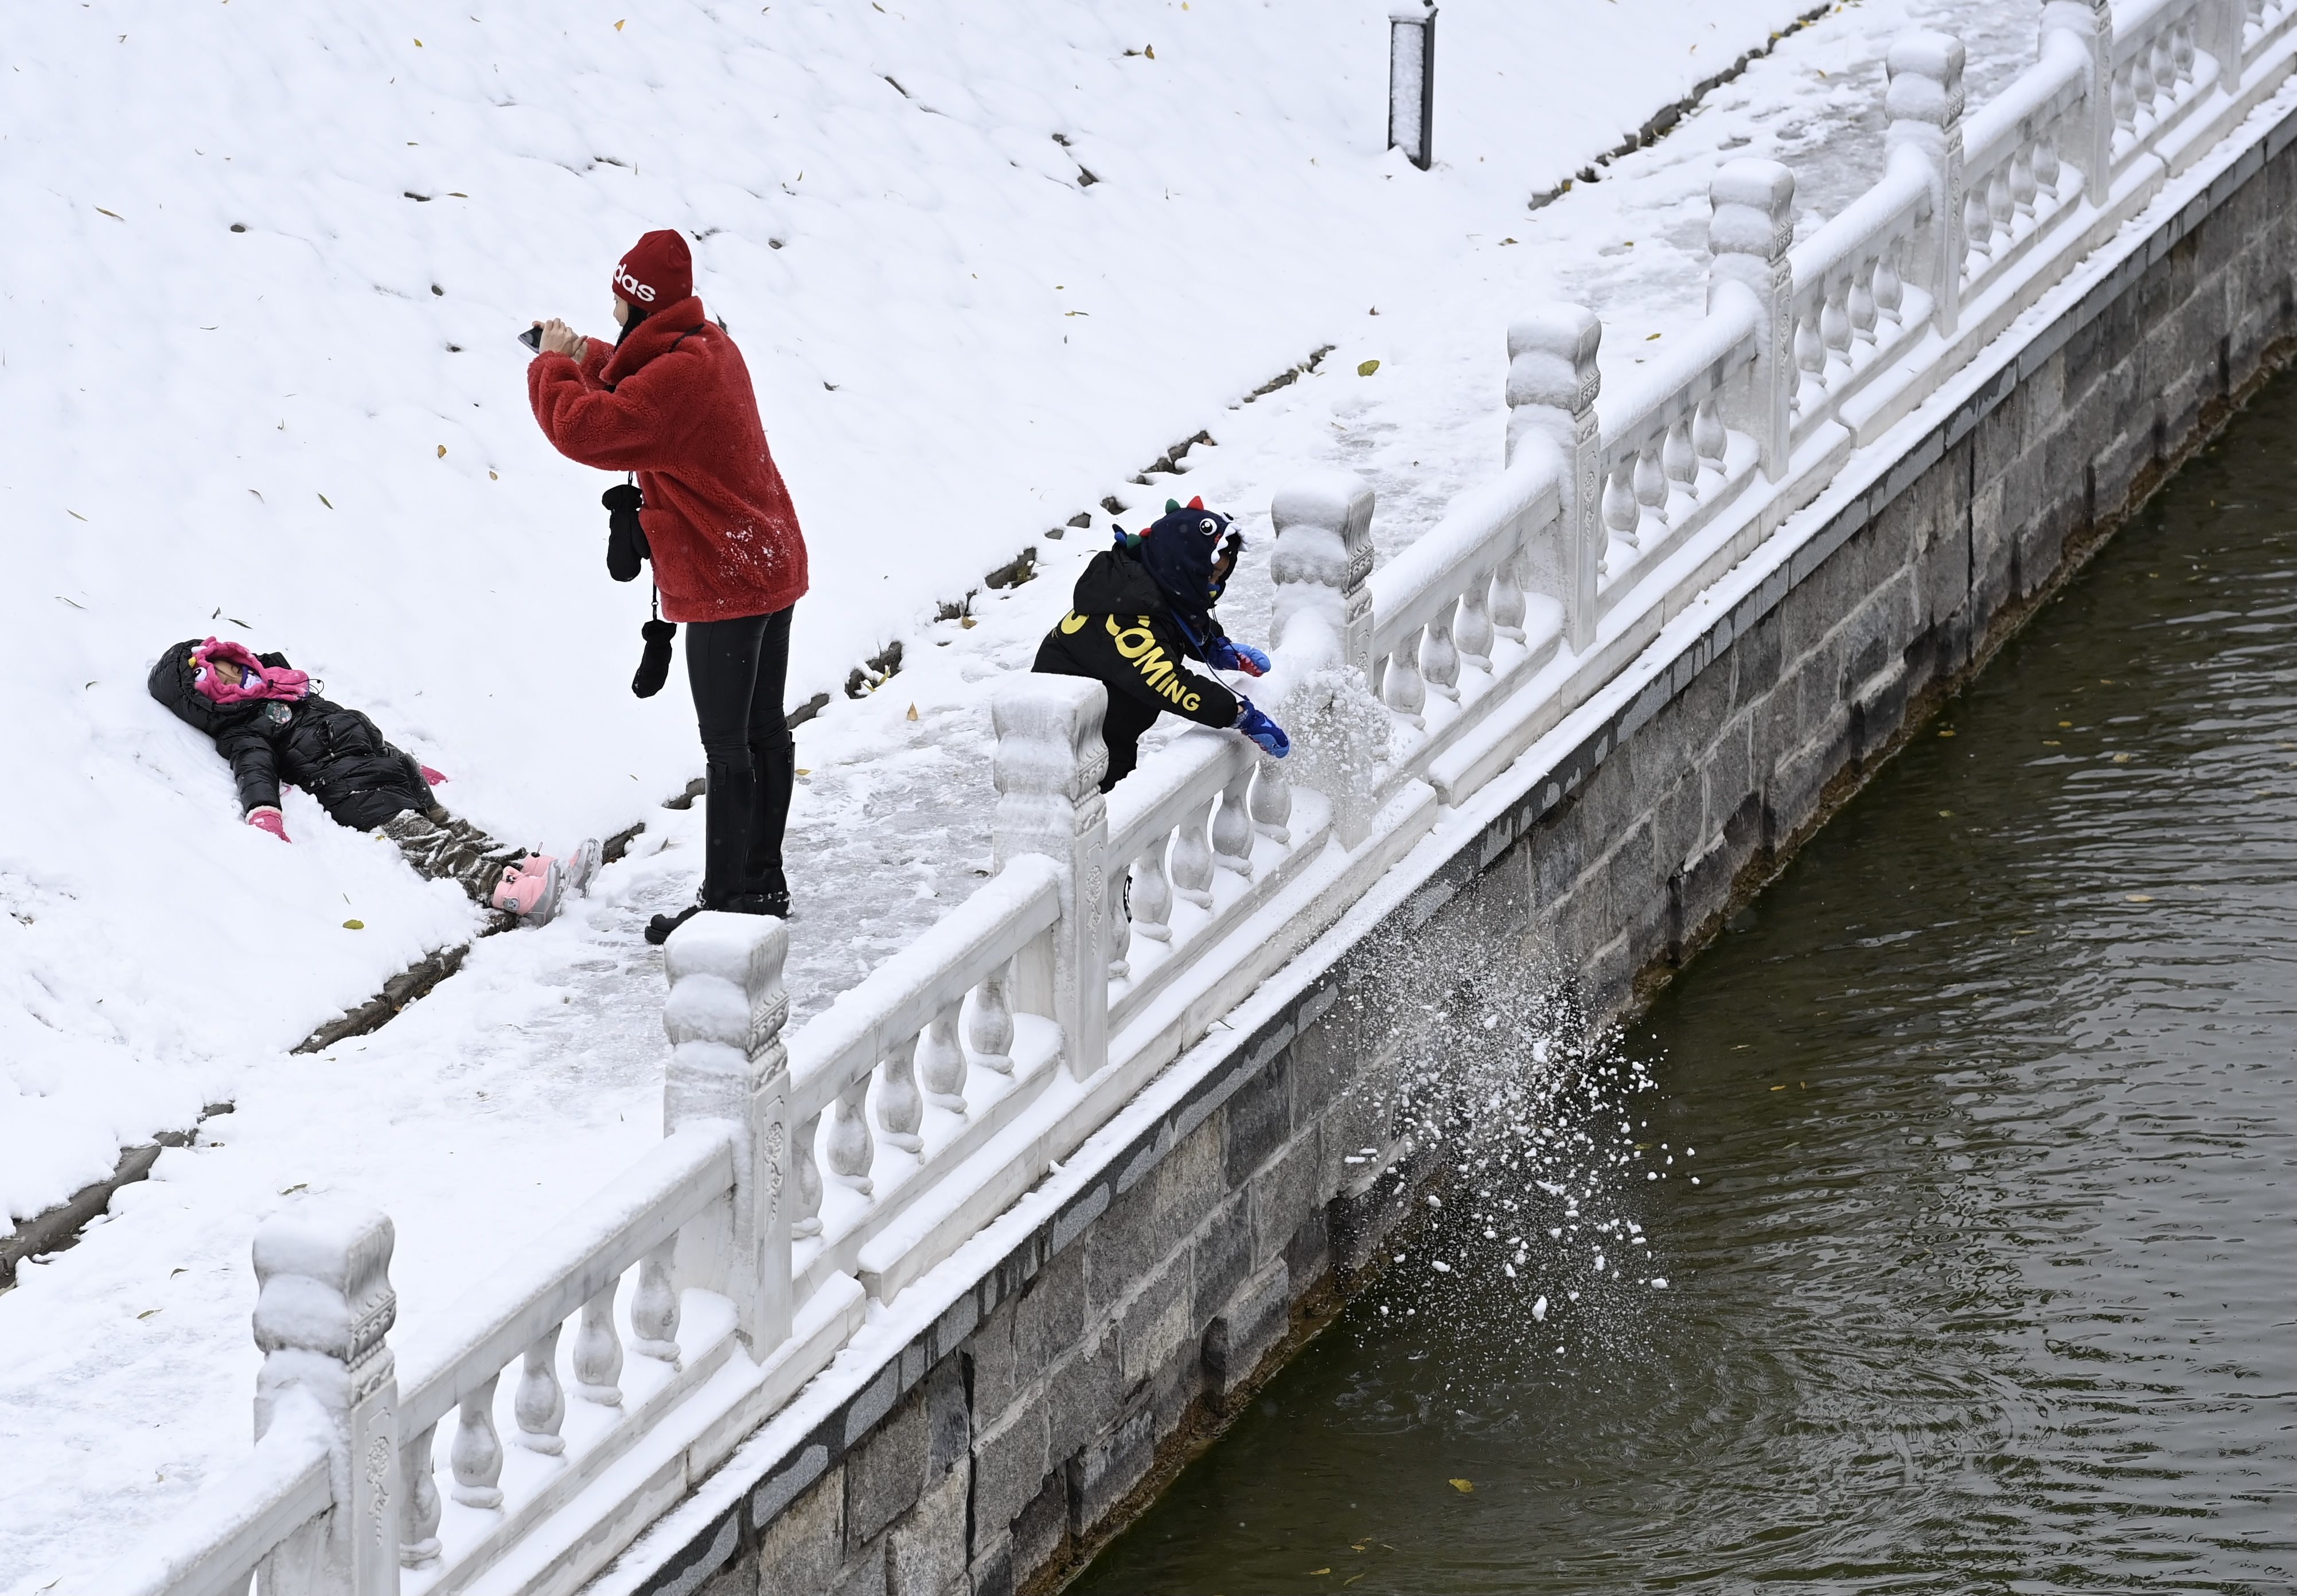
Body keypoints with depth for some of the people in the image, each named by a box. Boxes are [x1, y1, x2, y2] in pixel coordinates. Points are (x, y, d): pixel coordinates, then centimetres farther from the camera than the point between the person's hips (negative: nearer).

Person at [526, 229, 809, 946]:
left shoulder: (675, 377, -23)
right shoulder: (711, 347, 8)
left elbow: (586, 429, -27)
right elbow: (634, 394, 24)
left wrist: (553, 368, -9)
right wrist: (585, 359, 6)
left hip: (724, 586, -10)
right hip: (771, 565, 10)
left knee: (727, 747, -4)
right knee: (764, 731, 16)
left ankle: (724, 899, 0)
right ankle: (764, 881, 25)